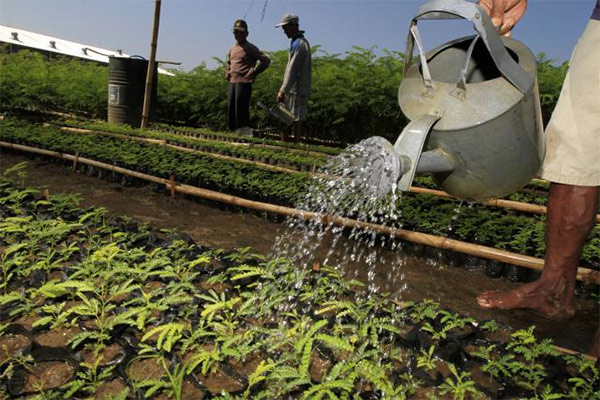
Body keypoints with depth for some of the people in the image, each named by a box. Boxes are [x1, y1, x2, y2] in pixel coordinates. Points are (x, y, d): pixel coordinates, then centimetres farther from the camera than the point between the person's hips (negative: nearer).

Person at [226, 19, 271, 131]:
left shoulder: (251, 48, -4)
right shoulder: (232, 49, 17)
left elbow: (266, 60, -10)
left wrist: (253, 72, -9)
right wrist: (227, 73, 17)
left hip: (244, 83, -7)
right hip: (231, 83, 7)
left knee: (241, 111, -7)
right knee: (231, 110, 9)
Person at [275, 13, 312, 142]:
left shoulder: (297, 44, -14)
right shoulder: (303, 41, 17)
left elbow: (292, 70, -19)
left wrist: (282, 91, -17)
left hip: (295, 90, -10)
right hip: (301, 89, 10)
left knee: (295, 120, -5)